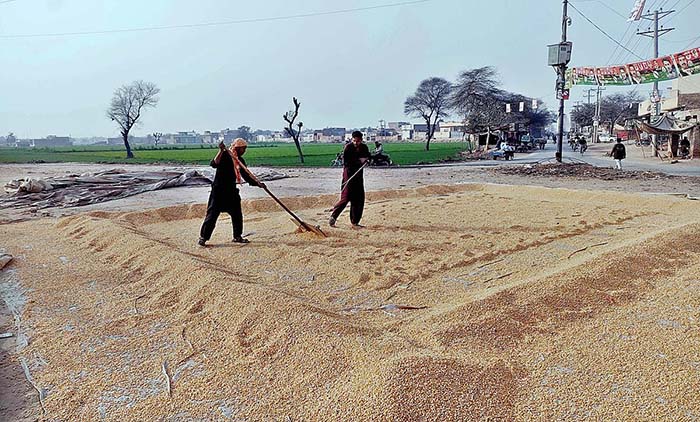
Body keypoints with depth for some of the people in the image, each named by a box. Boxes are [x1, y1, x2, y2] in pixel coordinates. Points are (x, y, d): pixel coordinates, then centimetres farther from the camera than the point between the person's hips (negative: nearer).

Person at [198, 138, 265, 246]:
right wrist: (221, 151, -39)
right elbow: (214, 164, -30)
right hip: (218, 190, -7)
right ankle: (203, 237, 5)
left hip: (231, 190, 7)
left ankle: (237, 236, 23)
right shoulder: (224, 155, -13)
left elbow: (246, 176, 11)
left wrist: (257, 184, -1)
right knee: (212, 214, -4)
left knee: (237, 214, 9)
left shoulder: (240, 160, 8)